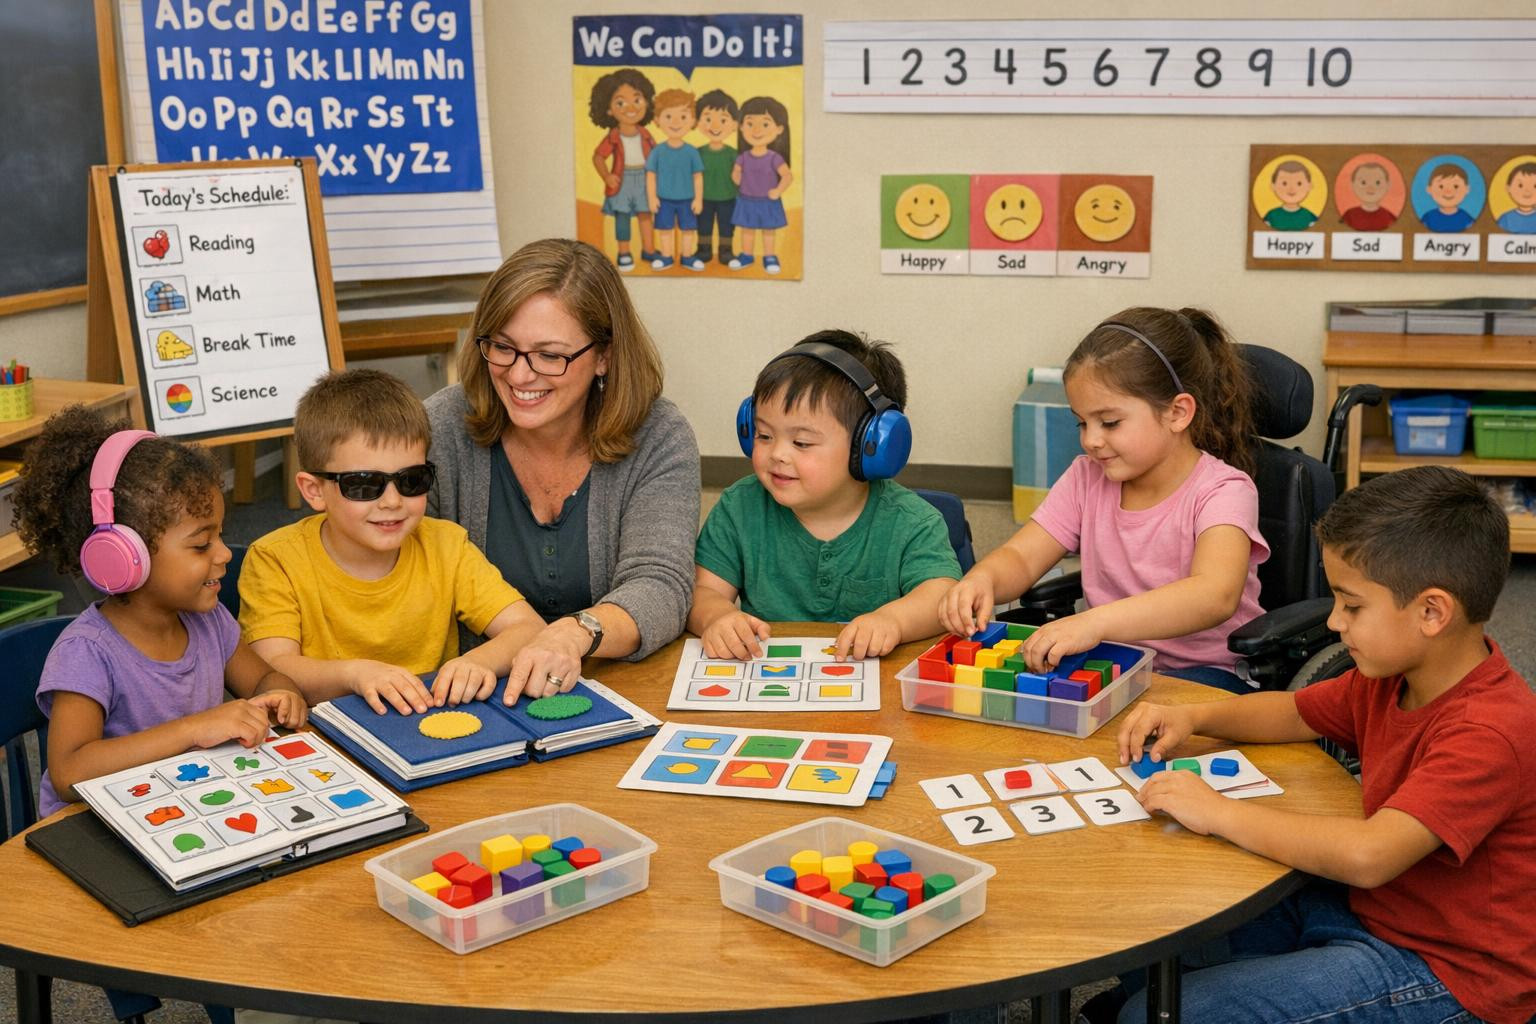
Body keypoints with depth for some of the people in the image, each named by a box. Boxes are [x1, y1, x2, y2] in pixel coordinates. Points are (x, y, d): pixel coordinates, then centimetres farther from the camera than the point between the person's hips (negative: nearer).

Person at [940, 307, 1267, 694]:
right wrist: (981, 579, -25)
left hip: (1205, 673, -6)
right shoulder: (1088, 478, 5)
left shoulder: (1221, 491, -15)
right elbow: (1019, 558, 2)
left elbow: (1215, 596, -34)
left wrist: (1093, 622, -48)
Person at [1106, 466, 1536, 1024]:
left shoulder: (1491, 732, -29)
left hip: (1442, 973, -9)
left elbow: (1367, 856, -39)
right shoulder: (1394, 675, 1)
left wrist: (1218, 812, -29)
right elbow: (1294, 713, 18)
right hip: (1369, 909, 9)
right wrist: (1193, 716, -1)